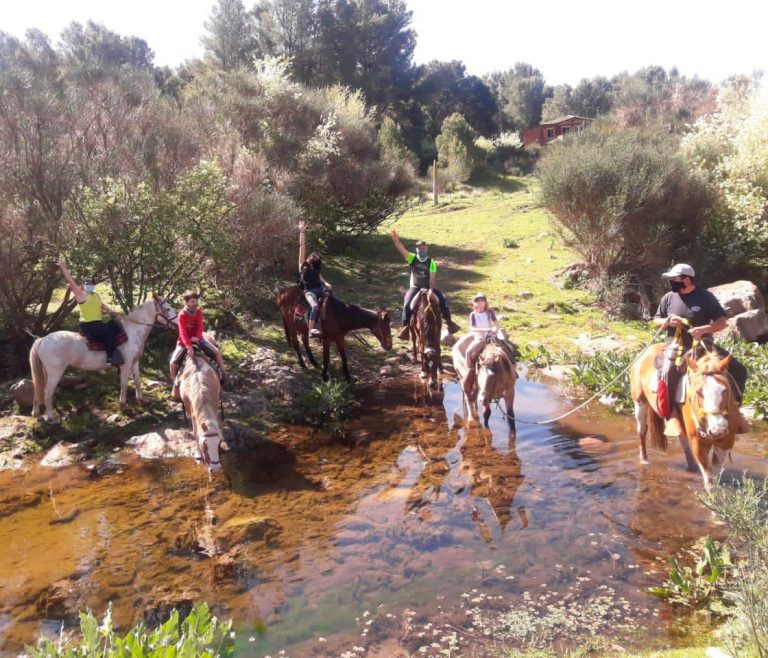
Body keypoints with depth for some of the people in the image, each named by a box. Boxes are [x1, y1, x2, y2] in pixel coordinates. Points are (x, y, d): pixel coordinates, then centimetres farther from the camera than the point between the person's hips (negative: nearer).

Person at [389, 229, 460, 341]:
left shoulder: (431, 262, -3)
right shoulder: (412, 258, -2)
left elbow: (432, 278, -7)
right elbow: (401, 249, -17)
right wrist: (395, 239, -34)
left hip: (429, 288, 0)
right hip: (415, 288, 0)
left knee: (443, 301, -16)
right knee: (407, 305, -22)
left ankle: (449, 322, 0)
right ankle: (406, 328, -12)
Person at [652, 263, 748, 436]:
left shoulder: (705, 297, 0)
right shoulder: (668, 298, 6)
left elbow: (722, 322, -2)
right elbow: (655, 321, 14)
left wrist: (704, 329, -21)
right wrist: (667, 321, -9)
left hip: (704, 345, 1)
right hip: (677, 346, 0)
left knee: (738, 370, -11)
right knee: (669, 374, -30)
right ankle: (673, 414, -17)